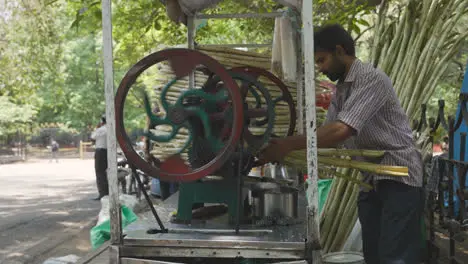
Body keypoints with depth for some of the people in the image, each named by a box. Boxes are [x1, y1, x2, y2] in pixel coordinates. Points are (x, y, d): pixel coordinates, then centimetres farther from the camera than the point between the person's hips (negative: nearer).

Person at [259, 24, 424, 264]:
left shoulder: (371, 79, -16)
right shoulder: (341, 91, 14)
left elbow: (341, 130, -27)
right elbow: (328, 134, 11)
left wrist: (288, 145, -25)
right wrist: (282, 148, -3)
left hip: (399, 177, -9)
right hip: (371, 180, 9)